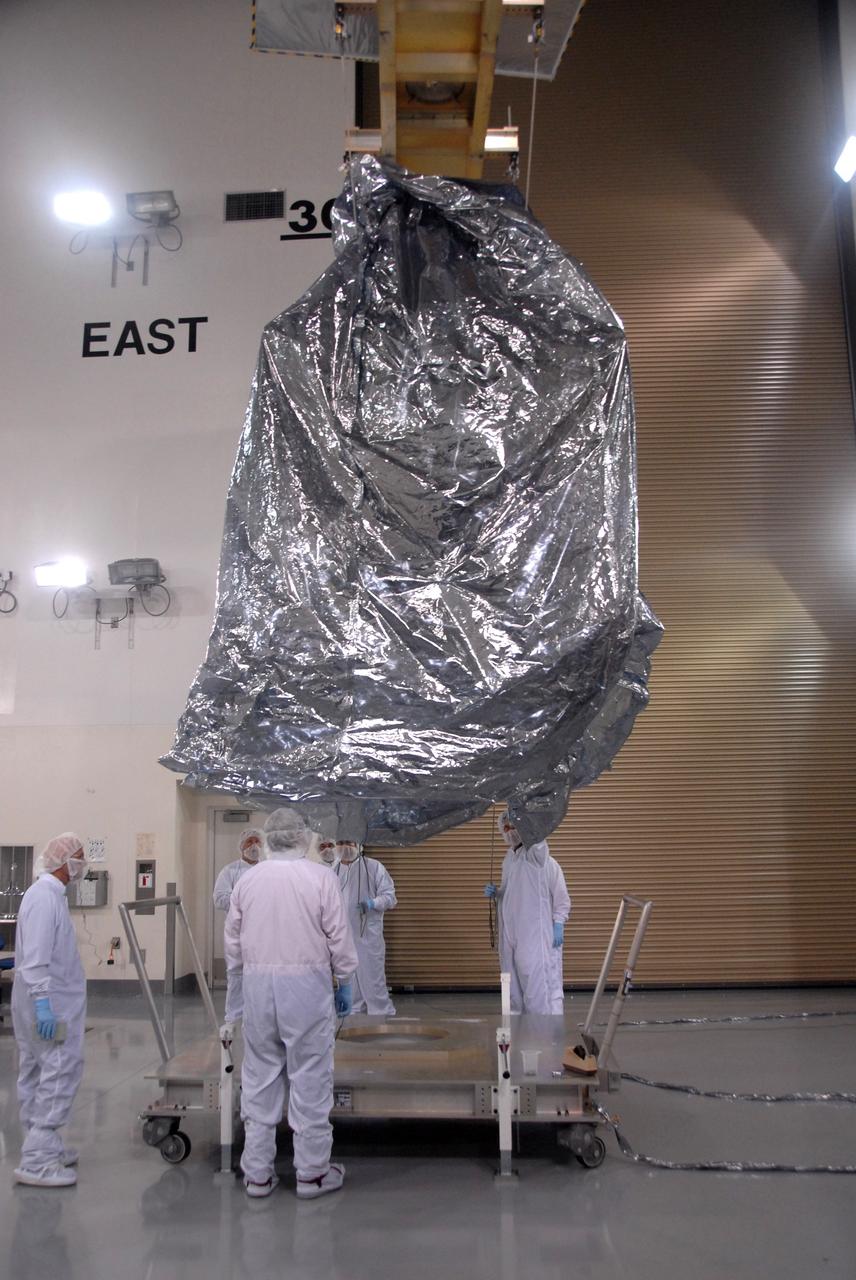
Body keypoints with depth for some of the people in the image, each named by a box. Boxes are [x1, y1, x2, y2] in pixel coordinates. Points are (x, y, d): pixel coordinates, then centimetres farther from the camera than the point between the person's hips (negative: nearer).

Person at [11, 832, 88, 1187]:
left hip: (46, 1002, 11)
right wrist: (42, 1003, -26)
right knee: (60, 1074, -9)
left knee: (36, 1076, 14)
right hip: (50, 1004, -11)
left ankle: (42, 1148, 24)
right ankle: (37, 1161, -8)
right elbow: (36, 956, -25)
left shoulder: (50, 894, 14)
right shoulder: (45, 896, -19)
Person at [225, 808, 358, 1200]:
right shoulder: (320, 877, -8)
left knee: (259, 1078, 11)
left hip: (258, 984, 3)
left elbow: (232, 942, 8)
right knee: (310, 1077, 5)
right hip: (306, 982, -3)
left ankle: (257, 1173, 18)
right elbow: (339, 937, -5)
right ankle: (312, 1173, 12)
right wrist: (344, 983, 7)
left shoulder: (247, 880, 2)